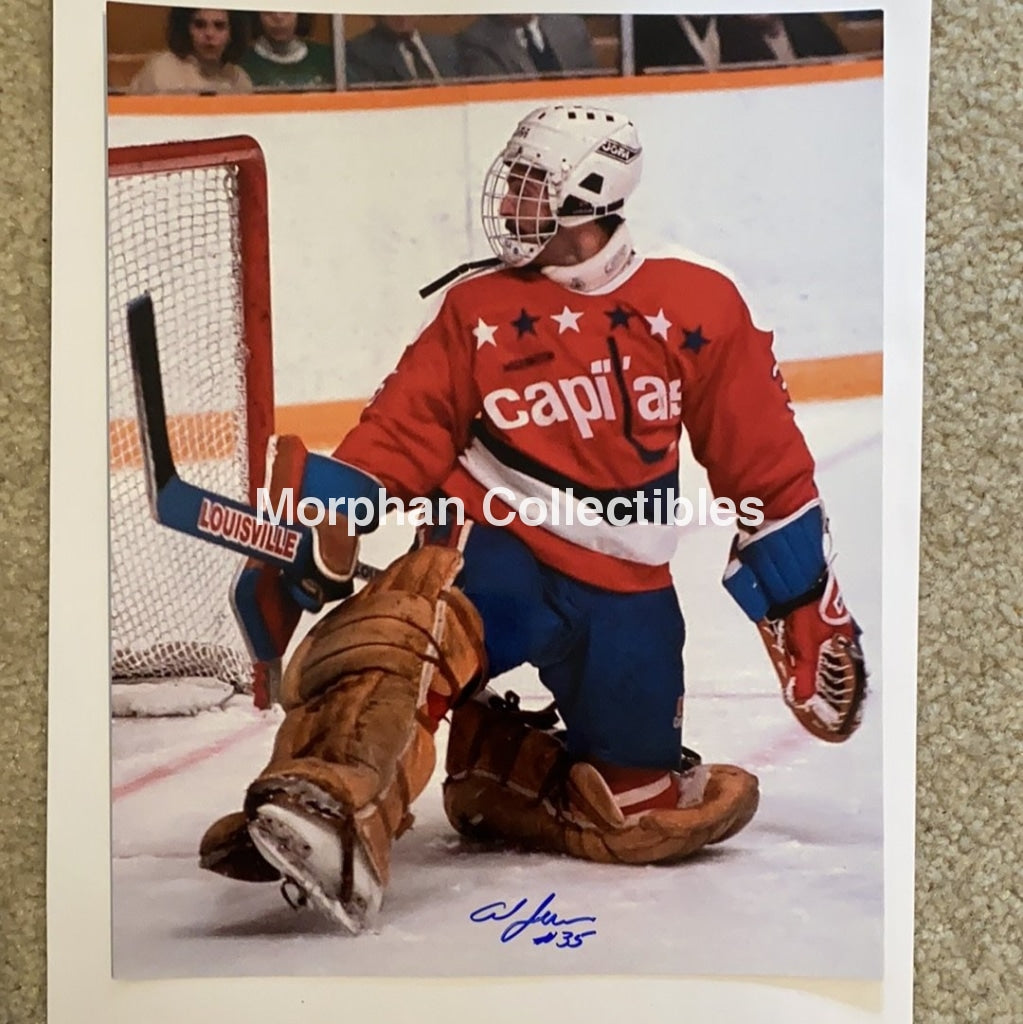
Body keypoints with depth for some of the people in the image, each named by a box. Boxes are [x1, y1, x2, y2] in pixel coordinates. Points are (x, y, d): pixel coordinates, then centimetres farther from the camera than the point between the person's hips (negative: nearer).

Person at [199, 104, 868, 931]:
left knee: (643, 808, 4)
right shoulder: (474, 308, 4)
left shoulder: (699, 306, 0)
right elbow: (401, 435, -1)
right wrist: (320, 528, -17)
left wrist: (806, 601, 7)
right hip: (492, 549, -2)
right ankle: (330, 809, -43)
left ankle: (498, 775, 20)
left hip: (623, 591, 2)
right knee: (403, 625, -34)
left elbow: (765, 464, 4)